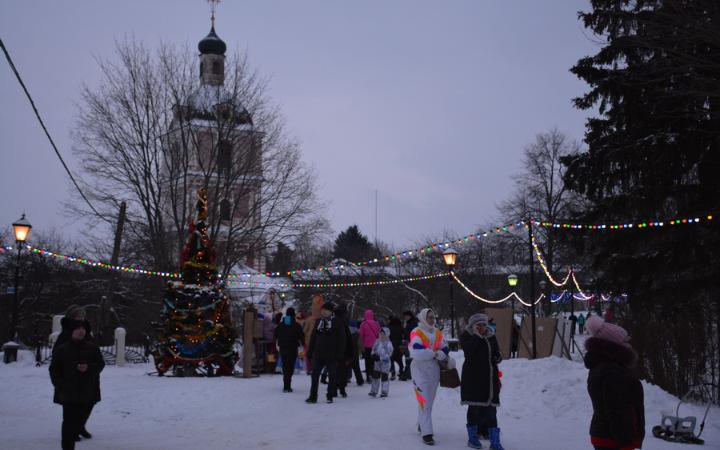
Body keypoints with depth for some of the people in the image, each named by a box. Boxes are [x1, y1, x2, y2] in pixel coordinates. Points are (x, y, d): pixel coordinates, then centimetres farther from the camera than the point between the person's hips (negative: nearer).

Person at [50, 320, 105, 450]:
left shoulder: (92, 348, 4)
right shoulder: (62, 349, 0)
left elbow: (100, 364, 7)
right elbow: (54, 369, 5)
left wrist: (89, 368, -12)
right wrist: (59, 385, -6)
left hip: (87, 394, 2)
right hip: (68, 393, -2)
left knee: (79, 420, 8)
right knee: (69, 421, -6)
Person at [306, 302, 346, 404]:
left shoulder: (336, 323, -5)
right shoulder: (318, 322, 9)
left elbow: (341, 339, -6)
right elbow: (313, 338, 13)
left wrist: (339, 354, -12)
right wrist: (310, 352, 8)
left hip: (331, 356, -4)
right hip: (318, 354, 4)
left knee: (332, 376, 6)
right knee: (315, 375, 1)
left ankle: (330, 396, 17)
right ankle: (313, 396, 7)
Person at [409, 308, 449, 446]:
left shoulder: (437, 332, 7)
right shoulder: (416, 333, -13)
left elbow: (445, 351, 3)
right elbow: (417, 353, -25)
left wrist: (437, 354, -17)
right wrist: (434, 353, -16)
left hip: (434, 369, 7)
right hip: (420, 369, -6)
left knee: (430, 400, 17)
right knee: (424, 401, -9)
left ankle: (422, 424, 36)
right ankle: (426, 433, -8)